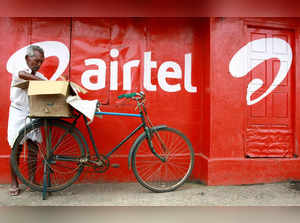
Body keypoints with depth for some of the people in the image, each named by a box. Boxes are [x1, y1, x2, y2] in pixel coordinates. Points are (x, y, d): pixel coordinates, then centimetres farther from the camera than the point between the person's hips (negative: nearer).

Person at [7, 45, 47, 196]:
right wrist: (44, 82, -31)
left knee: (33, 148, 5)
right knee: (16, 148, 1)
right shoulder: (19, 71, -4)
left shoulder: (40, 77, 10)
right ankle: (14, 183, 15)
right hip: (18, 113, -4)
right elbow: (23, 75, -29)